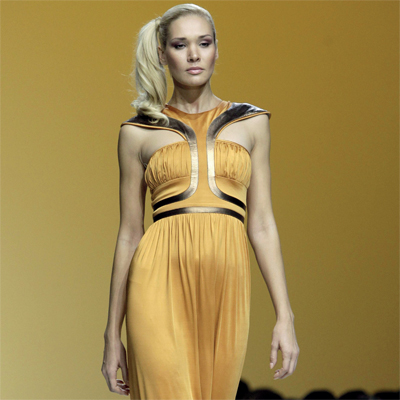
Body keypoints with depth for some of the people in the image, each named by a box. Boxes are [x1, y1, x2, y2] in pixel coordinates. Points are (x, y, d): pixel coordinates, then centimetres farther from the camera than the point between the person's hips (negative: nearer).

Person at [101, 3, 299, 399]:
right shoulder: (139, 132, 9)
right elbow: (129, 233, 11)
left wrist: (285, 316, 5)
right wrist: (112, 334, 10)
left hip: (225, 285, 2)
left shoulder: (249, 123, 14)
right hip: (161, 280, -2)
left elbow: (261, 224, 12)